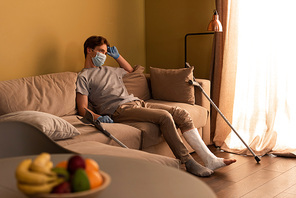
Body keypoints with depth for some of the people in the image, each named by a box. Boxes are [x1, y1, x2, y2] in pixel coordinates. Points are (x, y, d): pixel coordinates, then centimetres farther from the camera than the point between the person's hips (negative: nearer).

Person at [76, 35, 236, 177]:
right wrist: (98, 117, -24)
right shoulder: (83, 77, 6)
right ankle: (188, 163, -21)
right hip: (119, 110, -8)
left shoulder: (109, 70, 29)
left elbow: (130, 70, 48)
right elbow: (83, 109, -5)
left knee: (181, 113, -10)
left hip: (137, 102, 8)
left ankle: (209, 159, -14)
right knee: (164, 116, -29)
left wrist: (117, 56, 34)